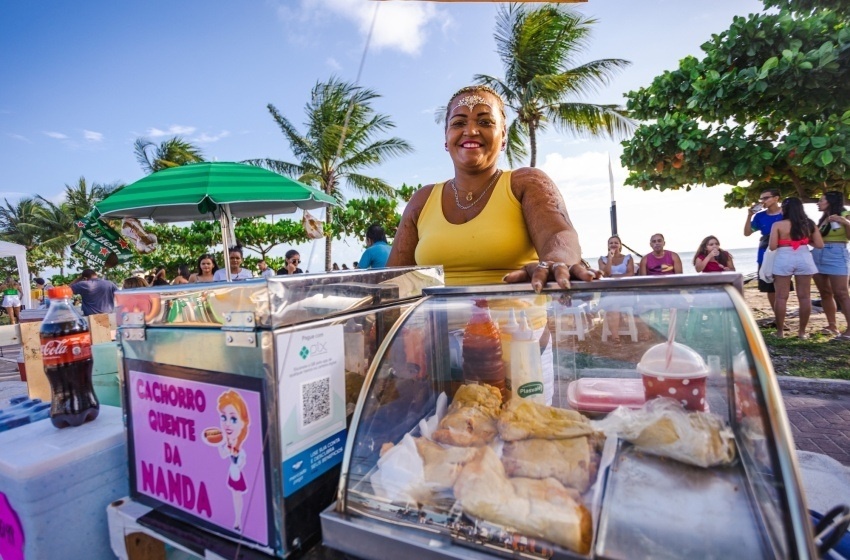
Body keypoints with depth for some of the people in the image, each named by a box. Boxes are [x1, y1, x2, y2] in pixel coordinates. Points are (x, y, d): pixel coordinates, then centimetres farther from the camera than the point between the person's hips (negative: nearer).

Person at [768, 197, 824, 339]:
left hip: (784, 260, -3)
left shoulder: (778, 225, -6)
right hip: (804, 259, 3)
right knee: (805, 297, 9)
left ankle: (780, 331, 7)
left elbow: (772, 246, -8)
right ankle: (802, 331, 14)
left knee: (781, 297, 3)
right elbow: (820, 245, 5)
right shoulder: (809, 224, 6)